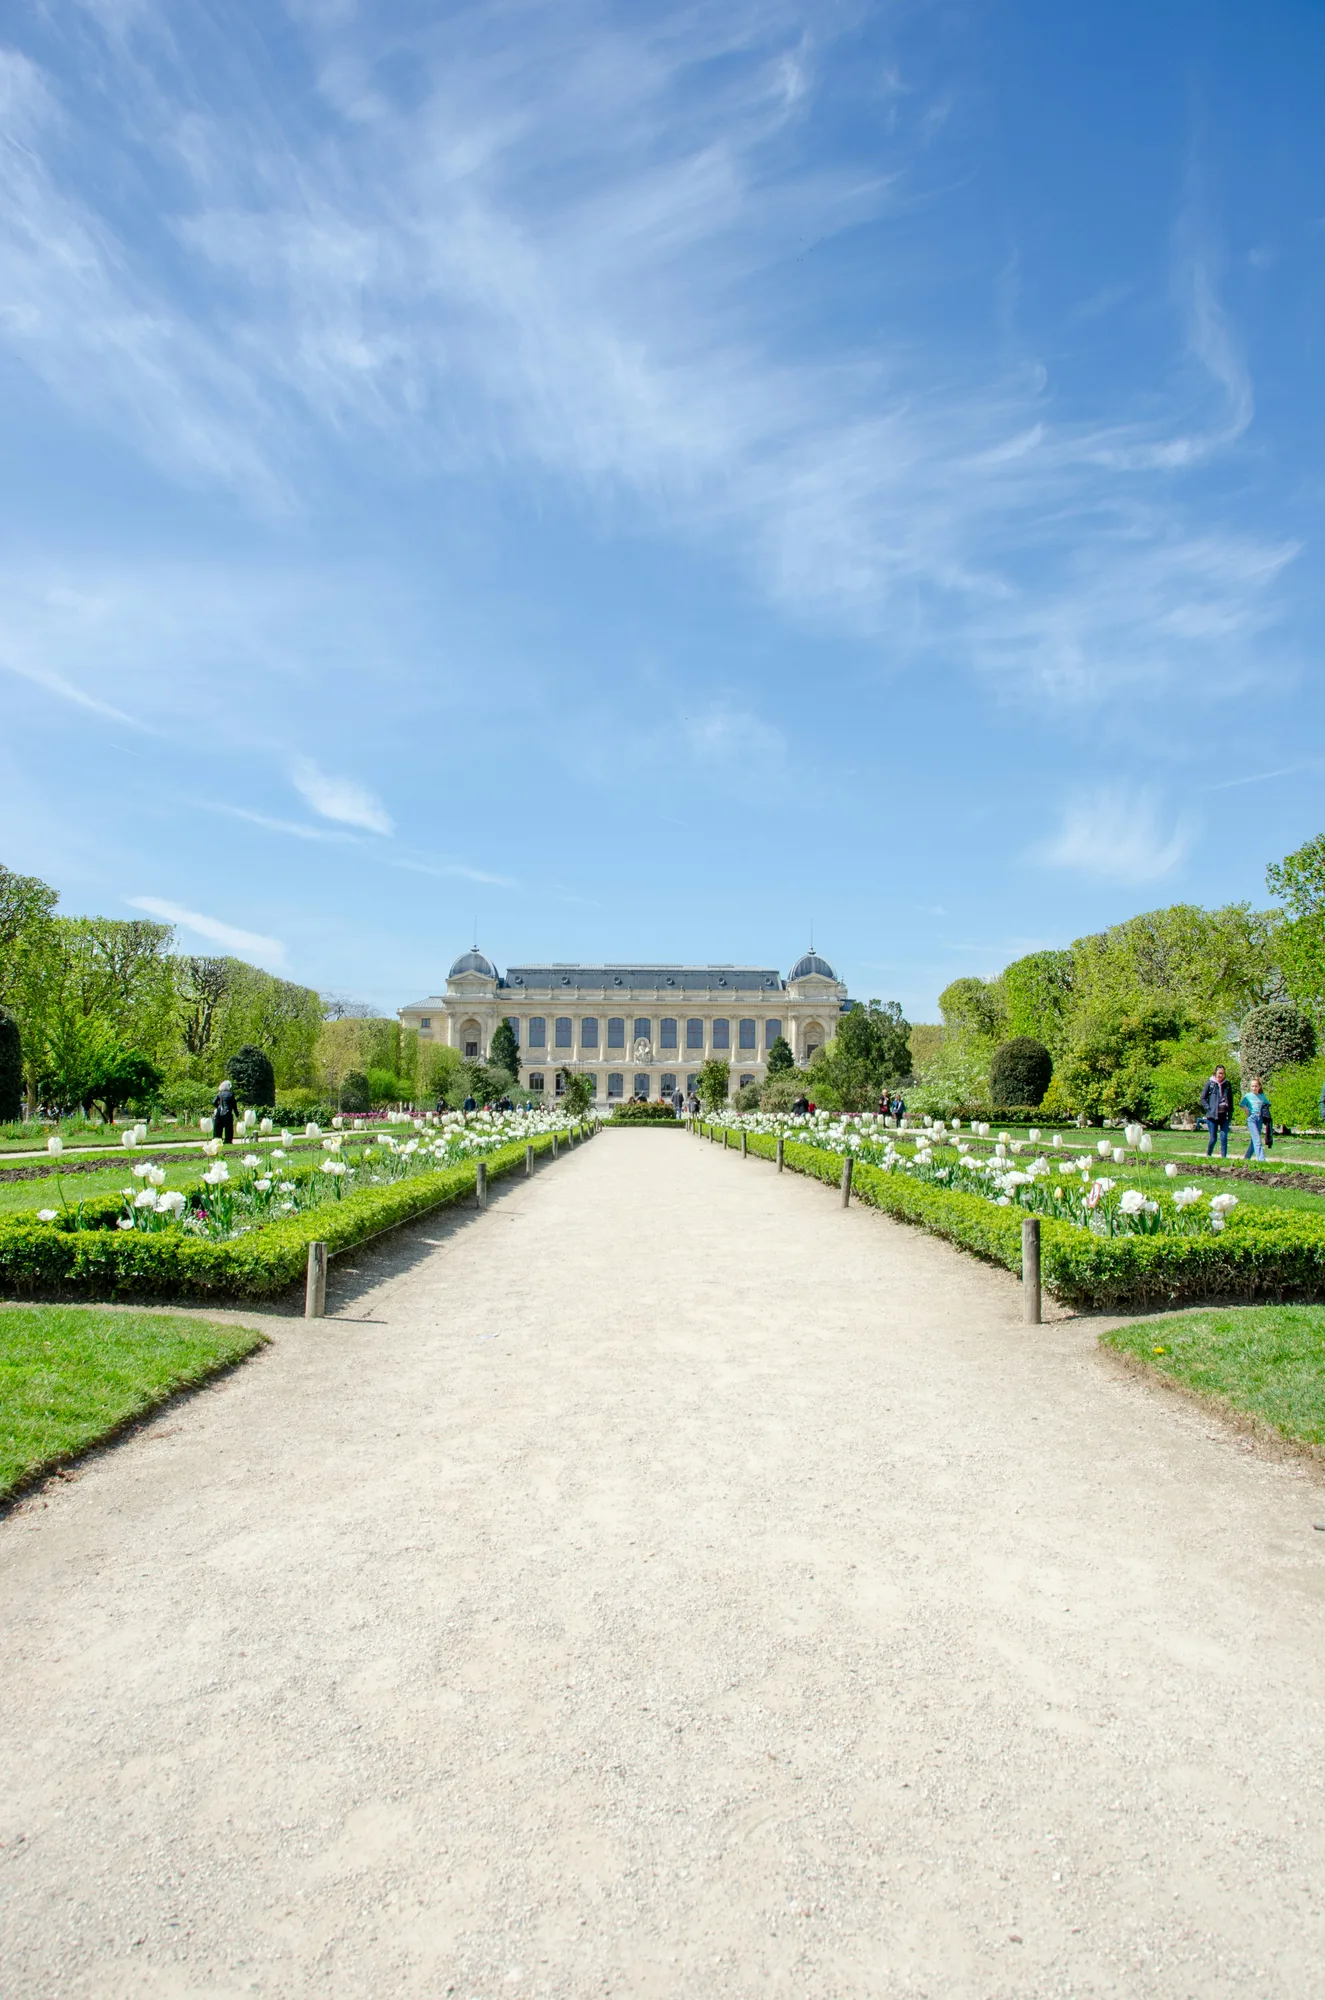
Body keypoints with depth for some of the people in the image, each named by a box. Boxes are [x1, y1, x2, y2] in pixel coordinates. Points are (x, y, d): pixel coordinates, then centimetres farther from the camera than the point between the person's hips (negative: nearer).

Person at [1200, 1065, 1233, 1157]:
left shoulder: (1227, 1084, 9)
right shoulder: (1210, 1084, 1)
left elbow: (1231, 1100, 14)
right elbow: (1203, 1098, 4)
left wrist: (1230, 1113, 6)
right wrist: (1208, 1108, -8)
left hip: (1225, 1115, 2)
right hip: (1212, 1115, -2)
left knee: (1224, 1137, -6)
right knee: (1213, 1138, 1)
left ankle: (1223, 1157, -1)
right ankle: (1208, 1155, 22)